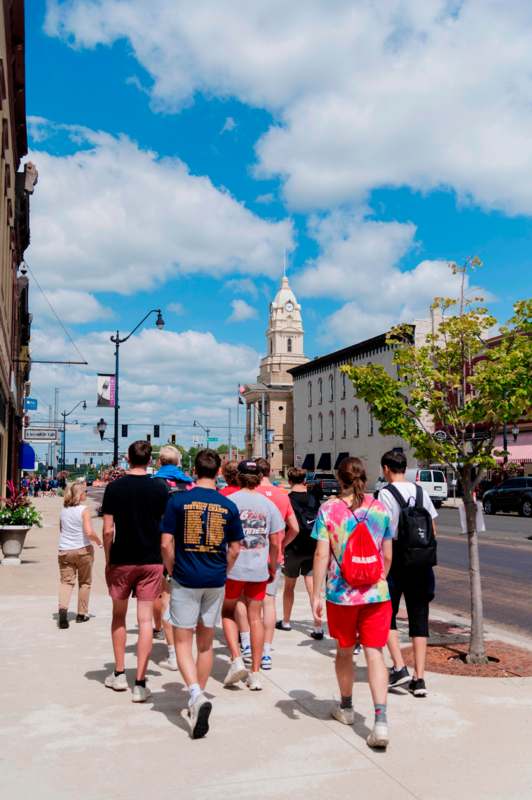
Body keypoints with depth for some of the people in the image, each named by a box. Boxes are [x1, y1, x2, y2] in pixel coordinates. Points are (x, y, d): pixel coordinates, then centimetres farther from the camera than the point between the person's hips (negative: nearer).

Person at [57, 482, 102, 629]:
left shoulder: (64, 510, 5)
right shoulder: (84, 510, -12)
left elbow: (61, 530, 16)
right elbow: (89, 532, -19)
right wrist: (98, 541, -2)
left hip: (64, 550, 4)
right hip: (83, 550, -3)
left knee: (66, 581, 4)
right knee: (84, 582, 13)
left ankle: (63, 608, -20)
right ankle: (82, 614, 20)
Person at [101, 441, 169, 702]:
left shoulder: (114, 488, -5)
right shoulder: (160, 488, -3)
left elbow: (108, 530, -7)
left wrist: (108, 560, 5)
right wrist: (166, 560, 13)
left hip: (122, 560, 0)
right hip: (151, 561, 0)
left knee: (119, 616, 18)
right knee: (145, 620, 2)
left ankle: (119, 674, 25)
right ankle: (140, 684, 1)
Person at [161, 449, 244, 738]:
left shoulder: (178, 500, -8)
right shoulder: (228, 506, 0)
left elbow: (166, 544, -9)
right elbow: (235, 548, 4)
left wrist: (172, 571, 5)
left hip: (185, 580, -3)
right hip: (215, 582, 3)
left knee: (183, 642, 5)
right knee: (205, 643, 16)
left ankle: (196, 695, -15)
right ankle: (199, 698, 27)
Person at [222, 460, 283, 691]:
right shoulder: (268, 504, 4)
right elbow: (275, 543, 4)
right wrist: (273, 568, 17)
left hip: (233, 568, -2)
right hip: (259, 569, 3)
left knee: (227, 612, 16)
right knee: (255, 617, 11)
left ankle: (236, 660, 1)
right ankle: (255, 673, 14)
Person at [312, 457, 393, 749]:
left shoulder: (328, 510, -6)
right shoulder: (380, 509, 1)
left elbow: (321, 555, -11)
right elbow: (387, 556, 6)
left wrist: (316, 594, -5)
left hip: (341, 593, -1)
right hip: (376, 594, 1)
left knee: (344, 651, 18)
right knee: (374, 654, 4)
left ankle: (346, 707, 37)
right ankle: (380, 720, -7)